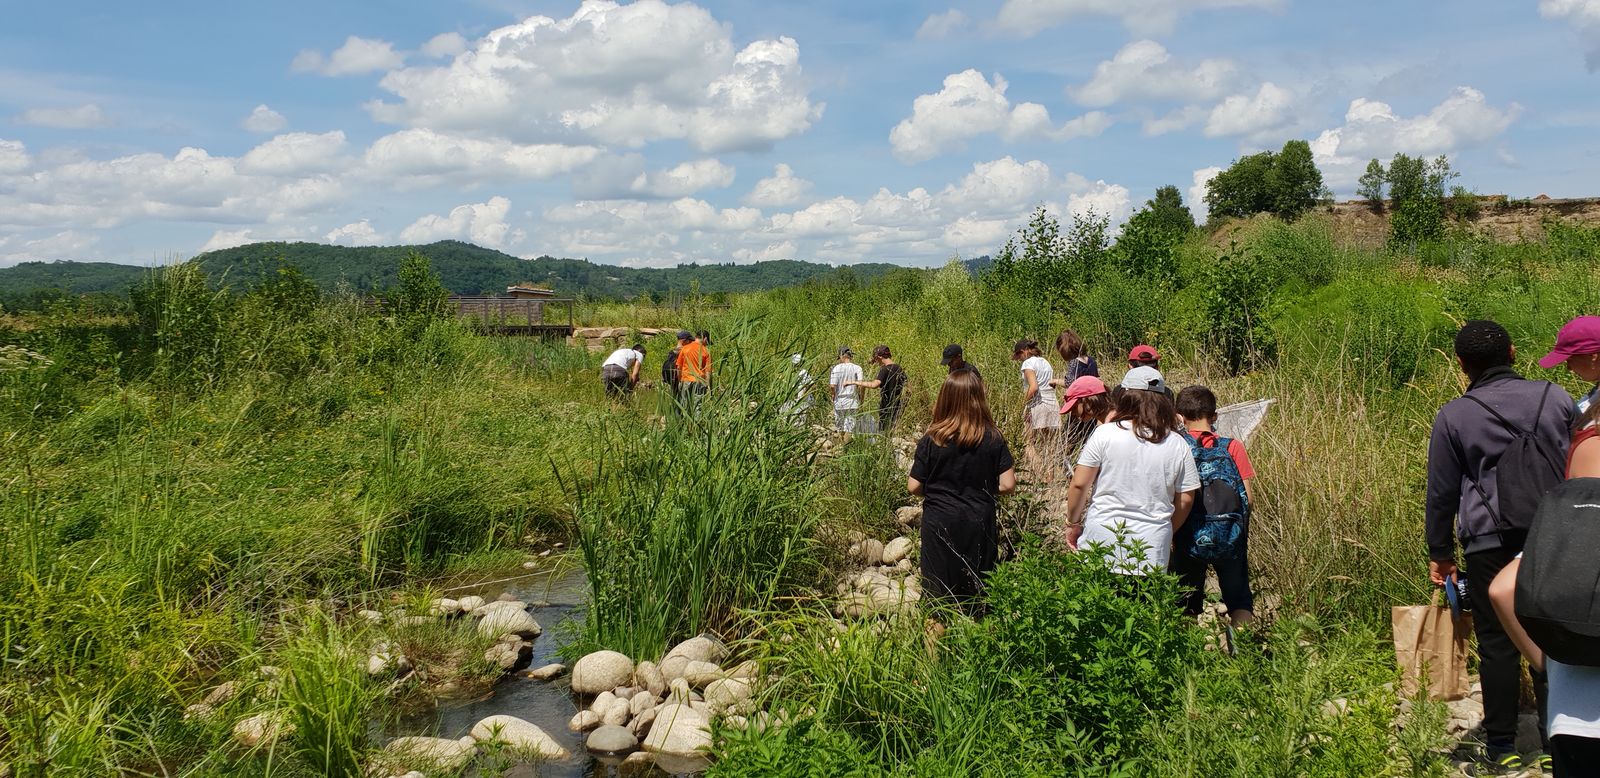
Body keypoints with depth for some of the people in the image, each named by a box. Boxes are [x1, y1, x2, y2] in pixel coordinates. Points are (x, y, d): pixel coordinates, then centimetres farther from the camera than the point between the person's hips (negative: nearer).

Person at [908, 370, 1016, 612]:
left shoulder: (931, 441, -9)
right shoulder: (993, 440, -8)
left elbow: (913, 487, -6)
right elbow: (1008, 485, -8)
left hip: (940, 523, 0)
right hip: (979, 523, 1)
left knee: (939, 591, 13)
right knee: (977, 591, 14)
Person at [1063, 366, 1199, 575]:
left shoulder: (1105, 433, -6)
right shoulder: (1177, 445, 2)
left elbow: (1079, 485, -4)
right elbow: (1185, 499, 8)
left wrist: (1073, 523, 10)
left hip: (1102, 539, -2)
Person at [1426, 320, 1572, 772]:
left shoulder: (1453, 417, -2)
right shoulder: (1556, 398, 5)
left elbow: (1441, 492, 3)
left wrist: (1440, 553, 12)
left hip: (1490, 543, -3)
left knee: (1497, 642, 3)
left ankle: (1502, 745, 8)